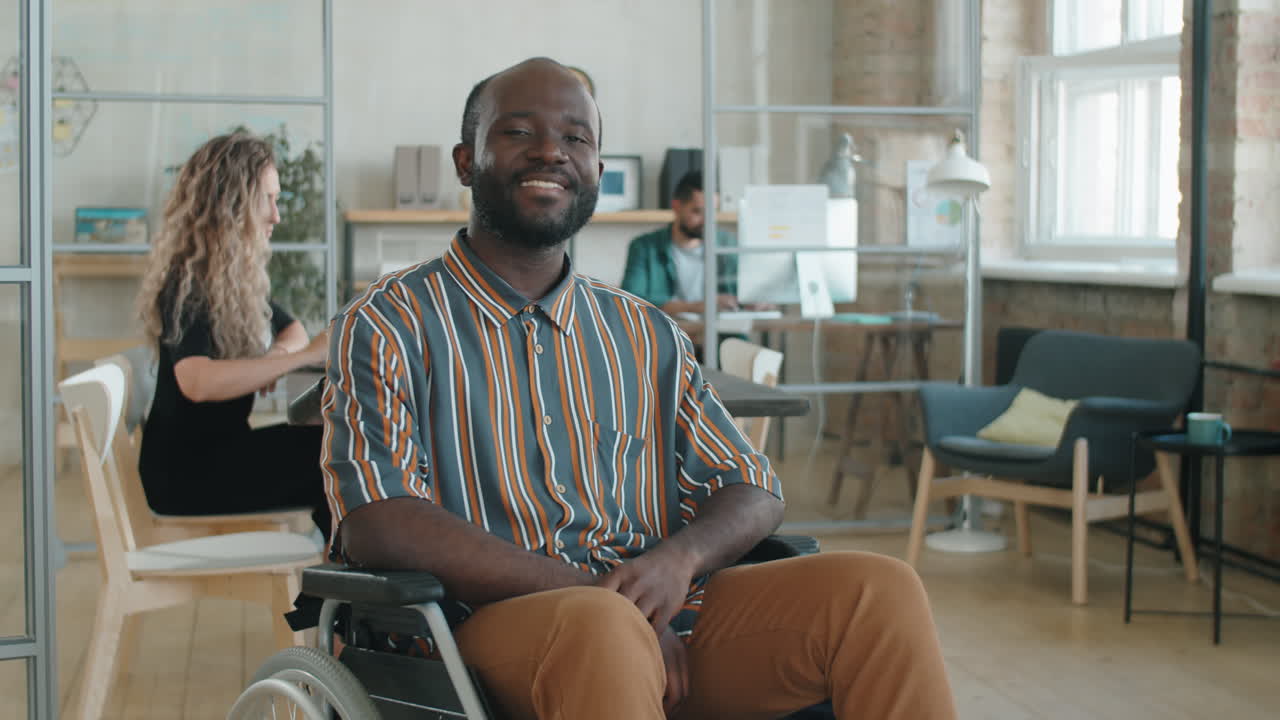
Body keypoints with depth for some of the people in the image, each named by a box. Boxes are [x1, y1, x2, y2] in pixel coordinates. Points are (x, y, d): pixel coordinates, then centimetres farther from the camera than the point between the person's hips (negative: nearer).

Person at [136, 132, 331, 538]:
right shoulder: (186, 284, -17)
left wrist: (278, 354, -4)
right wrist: (303, 357, -34)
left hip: (220, 448, 9)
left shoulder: (238, 277, 12)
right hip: (183, 469, -9)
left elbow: (292, 331, 21)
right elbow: (198, 382, -33)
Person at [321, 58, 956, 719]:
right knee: (602, 627, -39)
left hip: (665, 616, 5)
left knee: (879, 589, -18)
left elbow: (753, 491, 16)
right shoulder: (386, 326, 3)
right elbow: (376, 526, -10)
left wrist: (680, 557, -9)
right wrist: (594, 594, -17)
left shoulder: (648, 336, 19)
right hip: (495, 625, -5)